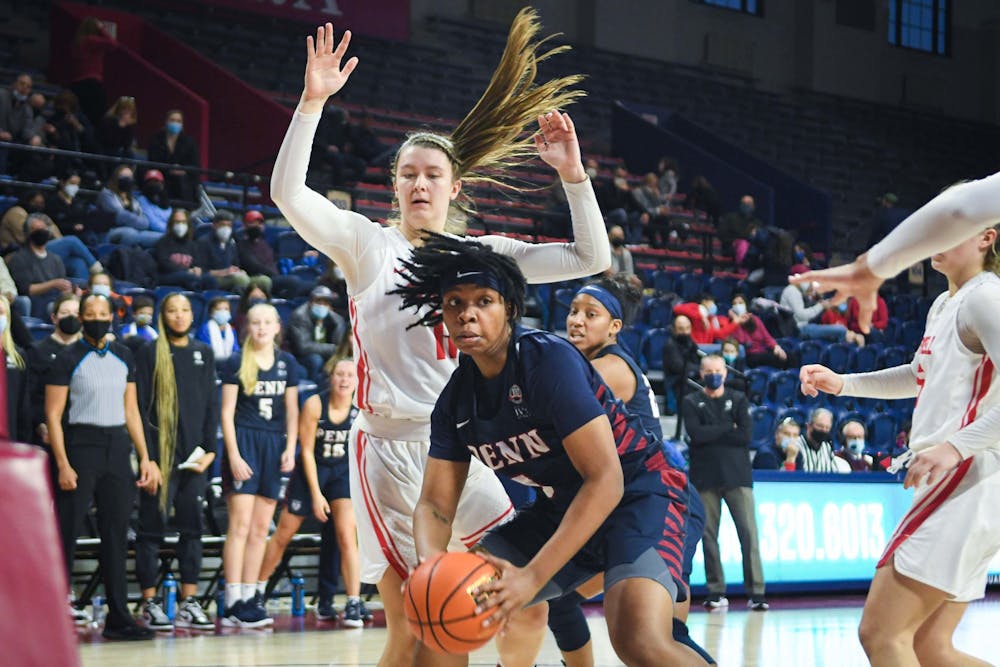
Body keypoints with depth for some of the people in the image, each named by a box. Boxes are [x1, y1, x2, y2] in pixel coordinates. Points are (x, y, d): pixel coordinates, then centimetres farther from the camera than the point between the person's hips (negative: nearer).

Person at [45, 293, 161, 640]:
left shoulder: (123, 357, 12)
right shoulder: (68, 359, -3)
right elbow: (53, 415, -7)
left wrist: (145, 458, 9)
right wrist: (63, 465, -15)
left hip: (117, 448, 5)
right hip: (81, 445, -5)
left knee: (116, 534, 6)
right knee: (67, 534, -5)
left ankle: (118, 618, 10)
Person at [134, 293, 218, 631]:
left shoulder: (203, 353, 13)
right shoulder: (150, 353, 0)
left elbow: (212, 403, 12)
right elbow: (141, 406, -4)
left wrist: (209, 450, 1)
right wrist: (147, 457, -11)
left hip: (194, 456, 4)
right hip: (160, 454, -4)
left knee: (192, 526, 5)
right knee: (152, 526, -2)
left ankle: (189, 602, 9)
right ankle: (150, 603, 2)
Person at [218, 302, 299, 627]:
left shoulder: (287, 363, 10)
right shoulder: (236, 363, -1)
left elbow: (292, 411, 12)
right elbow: (227, 412, -3)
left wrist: (290, 449, 0)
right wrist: (233, 455, -11)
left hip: (274, 446, 4)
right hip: (243, 442, -4)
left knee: (261, 528, 6)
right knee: (240, 525, -9)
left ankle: (250, 597, 11)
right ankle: (233, 603, -10)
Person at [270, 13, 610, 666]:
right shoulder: (368, 245, 3)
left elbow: (591, 258, 6)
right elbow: (288, 194, -13)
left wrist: (572, 172, -4)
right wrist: (313, 102, -22)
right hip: (392, 447, -3)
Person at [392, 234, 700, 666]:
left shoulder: (551, 360, -24)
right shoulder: (455, 400, -2)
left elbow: (605, 479, -29)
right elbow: (435, 504, -1)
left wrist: (532, 577, -36)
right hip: (560, 507, 7)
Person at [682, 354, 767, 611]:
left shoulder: (738, 400, 12)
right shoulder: (692, 403, 10)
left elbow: (746, 435, -3)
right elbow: (696, 434, -8)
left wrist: (712, 434, -5)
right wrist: (729, 428, -4)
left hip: (737, 475, 0)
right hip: (705, 478, 0)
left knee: (749, 532, -8)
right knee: (708, 535, 0)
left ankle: (756, 592, -7)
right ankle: (716, 592, 6)